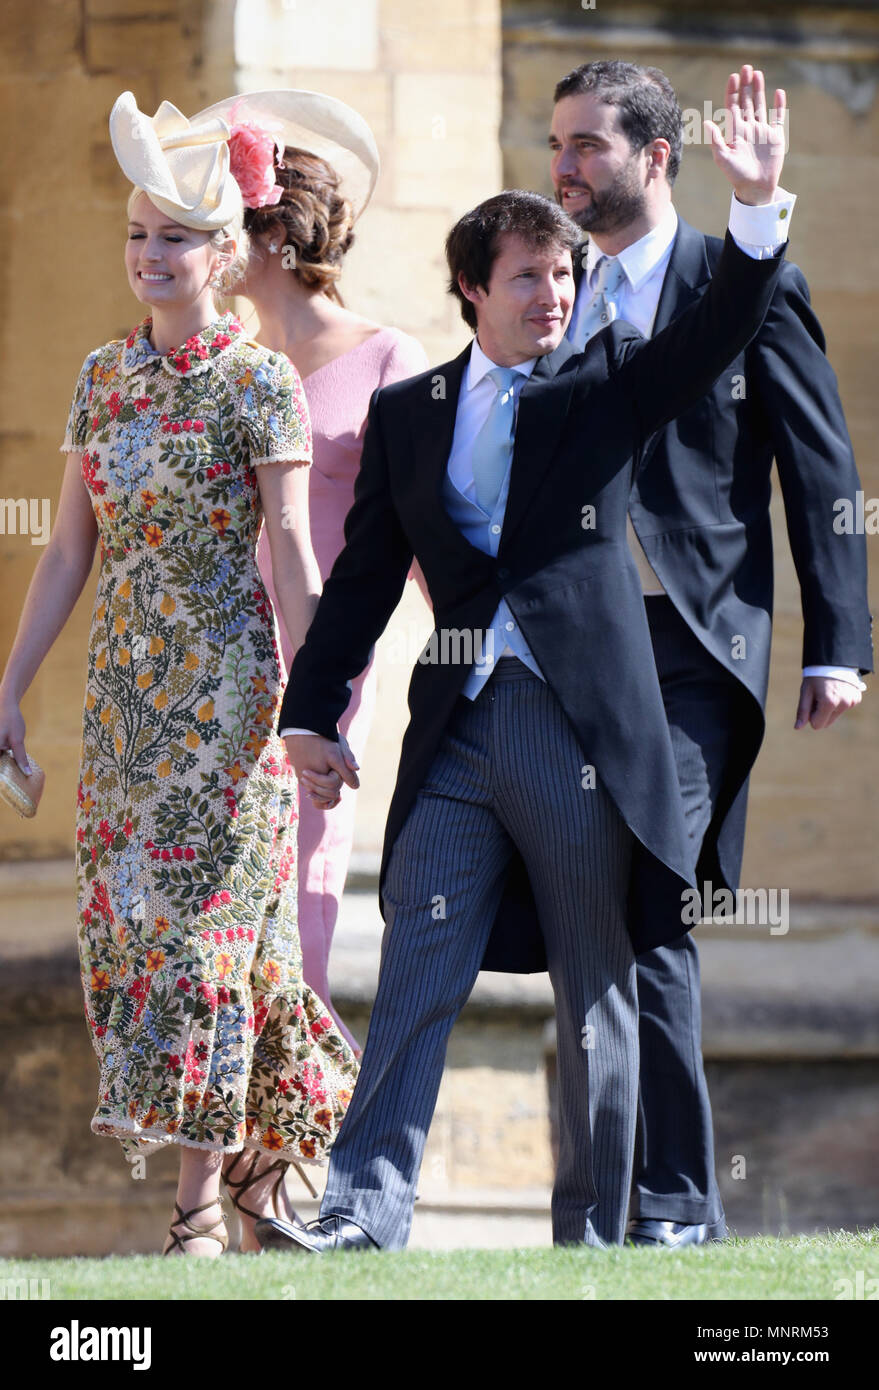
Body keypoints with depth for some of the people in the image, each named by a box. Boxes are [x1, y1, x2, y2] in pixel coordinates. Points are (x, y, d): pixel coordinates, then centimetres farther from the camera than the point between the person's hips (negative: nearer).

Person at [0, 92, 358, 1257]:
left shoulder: (260, 384, -7)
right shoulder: (104, 377, 10)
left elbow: (291, 553, -11)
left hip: (225, 683, -6)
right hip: (126, 689, 6)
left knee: (201, 919, -8)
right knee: (129, 919, 6)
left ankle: (202, 1200, -6)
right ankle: (268, 1143, 20)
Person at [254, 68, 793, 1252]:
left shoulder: (607, 385, 8)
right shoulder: (406, 414, 14)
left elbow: (718, 334, -7)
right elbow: (364, 576, 15)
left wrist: (758, 209, -20)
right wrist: (312, 713, 10)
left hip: (583, 722, -2)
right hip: (456, 729, 2)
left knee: (597, 992, 4)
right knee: (417, 974, -6)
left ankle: (592, 1235, 9)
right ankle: (366, 1212, -9)